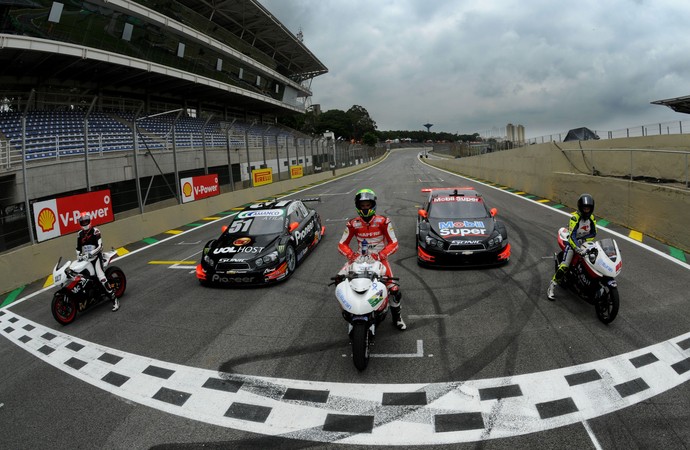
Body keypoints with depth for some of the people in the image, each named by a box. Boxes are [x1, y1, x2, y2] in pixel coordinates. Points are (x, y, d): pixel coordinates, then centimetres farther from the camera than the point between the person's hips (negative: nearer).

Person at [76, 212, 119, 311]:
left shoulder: (95, 231, -6)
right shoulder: (80, 234, 13)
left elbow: (100, 246, -14)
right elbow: (78, 248, 19)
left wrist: (90, 254, -22)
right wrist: (79, 255, -2)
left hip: (96, 257, -7)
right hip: (85, 259, 7)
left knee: (101, 278, -22)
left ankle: (115, 300, -22)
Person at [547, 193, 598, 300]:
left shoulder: (592, 217, -3)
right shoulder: (575, 217, -22)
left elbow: (593, 233, -2)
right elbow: (572, 236, -32)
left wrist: (582, 239, -20)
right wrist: (578, 248, -45)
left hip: (585, 242, 6)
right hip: (573, 243, -6)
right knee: (564, 266, -16)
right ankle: (551, 287, -9)